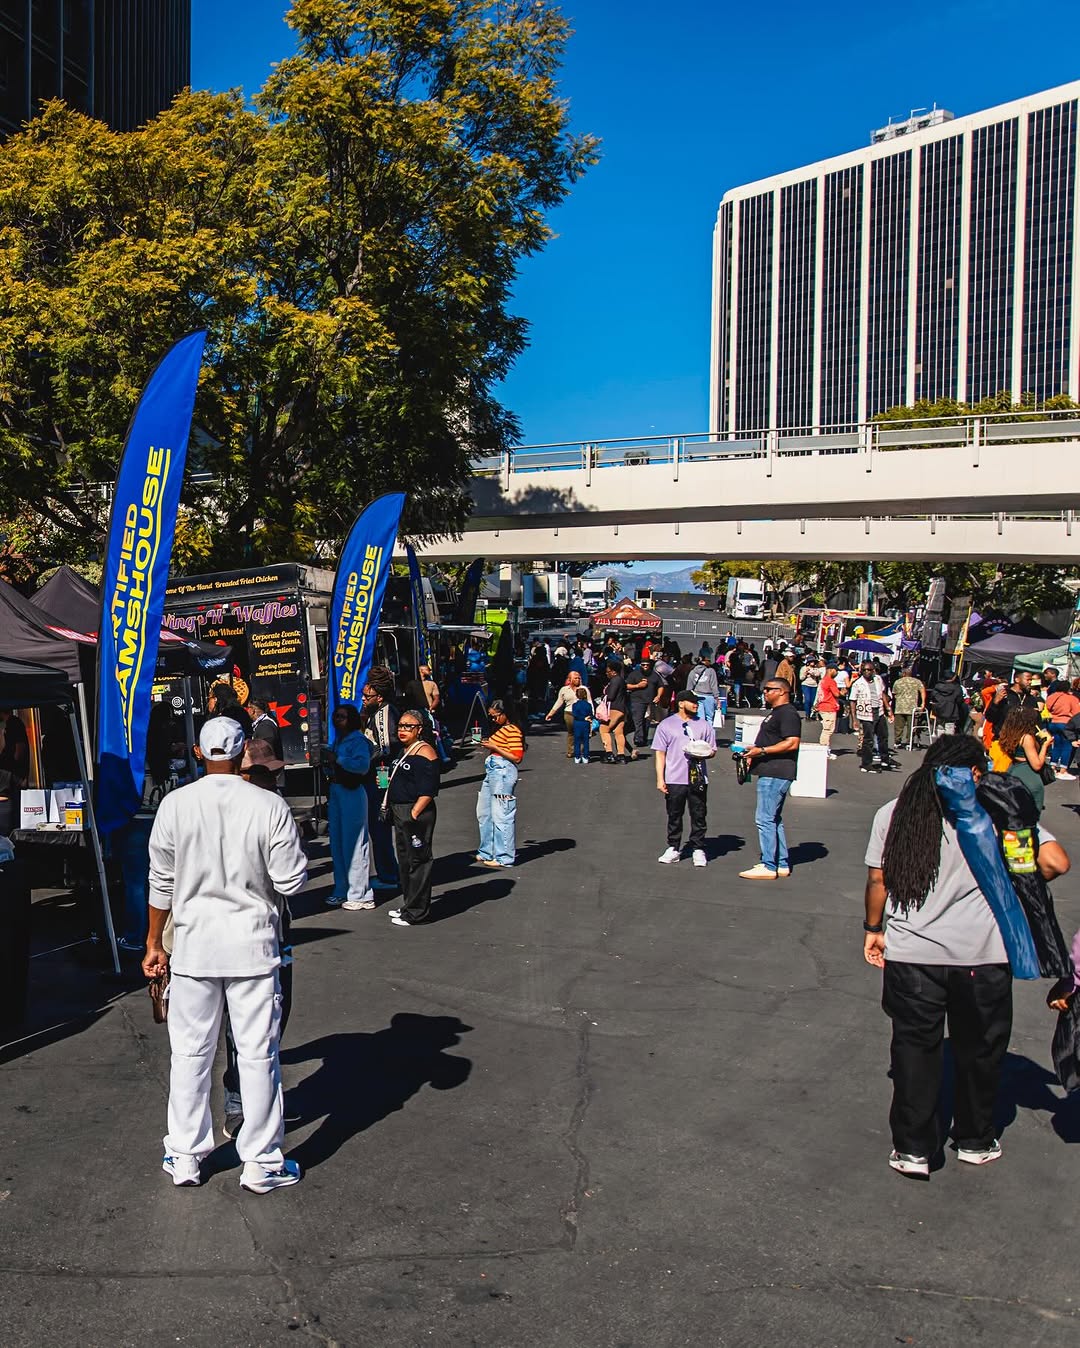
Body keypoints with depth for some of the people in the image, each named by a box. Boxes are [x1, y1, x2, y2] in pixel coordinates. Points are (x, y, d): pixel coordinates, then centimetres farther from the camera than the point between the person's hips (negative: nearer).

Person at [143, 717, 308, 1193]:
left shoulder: (175, 804, -6)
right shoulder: (270, 806, -12)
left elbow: (161, 883, 0)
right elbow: (291, 882, -10)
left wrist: (154, 944, 11)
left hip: (193, 944, 2)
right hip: (253, 944, -2)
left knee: (190, 1052, 15)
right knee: (258, 1055, 8)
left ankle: (184, 1157, 26)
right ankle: (261, 1163, 17)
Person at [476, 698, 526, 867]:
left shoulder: (513, 730, -11)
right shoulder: (500, 729, 18)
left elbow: (516, 757, -17)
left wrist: (494, 747, -17)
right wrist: (488, 745, 10)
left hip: (503, 772, -11)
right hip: (491, 771, 11)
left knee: (501, 815, -6)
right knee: (484, 814, 16)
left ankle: (503, 858, 1)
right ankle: (487, 852, 27)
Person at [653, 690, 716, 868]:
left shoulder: (704, 725, 13)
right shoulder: (666, 725, 5)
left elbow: (712, 749, 17)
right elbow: (659, 753, 3)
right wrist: (660, 779, -4)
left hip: (698, 778, 1)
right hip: (674, 779, -1)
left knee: (699, 815, 3)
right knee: (674, 816, 6)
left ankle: (698, 849, 12)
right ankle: (673, 849, 15)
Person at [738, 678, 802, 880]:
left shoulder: (788, 713, -13)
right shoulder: (776, 712, 21)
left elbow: (792, 743, -23)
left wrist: (761, 751, -22)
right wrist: (754, 754, 19)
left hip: (775, 774, -11)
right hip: (770, 773, 11)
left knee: (765, 819, -10)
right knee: (774, 819, 14)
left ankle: (768, 866, -7)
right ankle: (782, 865, 19)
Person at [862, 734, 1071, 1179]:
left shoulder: (892, 813, 1)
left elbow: (877, 880, 2)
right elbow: (1055, 862, -11)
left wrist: (873, 929, 16)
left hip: (910, 953, 1)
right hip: (981, 955, -1)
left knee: (915, 1047, 13)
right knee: (979, 1049, 18)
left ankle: (912, 1149, 17)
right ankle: (975, 1141, 34)